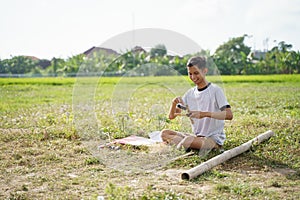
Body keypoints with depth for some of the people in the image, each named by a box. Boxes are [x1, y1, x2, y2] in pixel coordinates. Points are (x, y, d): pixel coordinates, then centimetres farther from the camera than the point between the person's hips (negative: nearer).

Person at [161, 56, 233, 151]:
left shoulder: (215, 90, -10)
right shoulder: (190, 93, 9)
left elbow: (229, 115, -22)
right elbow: (171, 116, 8)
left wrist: (205, 114, -34)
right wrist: (174, 103, -14)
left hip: (214, 139, -6)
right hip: (197, 136, 7)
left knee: (188, 141, -34)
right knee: (164, 133, -6)